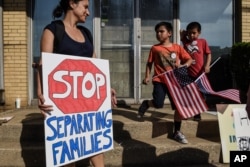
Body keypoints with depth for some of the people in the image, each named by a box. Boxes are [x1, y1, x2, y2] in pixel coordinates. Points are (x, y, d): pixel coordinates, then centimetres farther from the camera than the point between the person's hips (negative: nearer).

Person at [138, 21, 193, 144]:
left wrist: (183, 66, -14)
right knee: (158, 104, -18)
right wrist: (147, 76, -2)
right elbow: (149, 63, 9)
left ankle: (177, 132, 19)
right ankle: (146, 103, 18)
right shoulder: (155, 48, 2)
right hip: (159, 80, -2)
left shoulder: (177, 48, 3)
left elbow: (189, 59, 6)